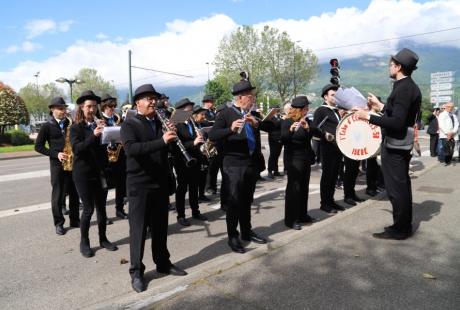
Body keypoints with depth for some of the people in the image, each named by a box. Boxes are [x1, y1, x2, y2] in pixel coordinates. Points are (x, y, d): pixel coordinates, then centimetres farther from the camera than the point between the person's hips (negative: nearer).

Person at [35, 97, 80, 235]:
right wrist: (56, 154, -14)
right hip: (57, 164, -3)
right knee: (58, 195, 3)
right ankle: (59, 223, 15)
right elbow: (38, 146, -2)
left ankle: (74, 220, 21)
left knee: (74, 193, 9)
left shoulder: (70, 123, 9)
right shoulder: (47, 126, -1)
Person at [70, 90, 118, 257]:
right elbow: (76, 149, -19)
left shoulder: (100, 125, 9)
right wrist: (93, 135, -31)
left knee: (101, 207, 9)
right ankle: (84, 242, 15)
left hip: (100, 172, 4)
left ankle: (103, 238, 23)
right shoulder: (76, 128, -4)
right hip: (83, 174, -4)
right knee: (88, 209, -1)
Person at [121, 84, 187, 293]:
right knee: (138, 229, 4)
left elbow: (169, 149, 13)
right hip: (139, 185, -5)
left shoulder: (160, 123, 10)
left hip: (160, 183, 5)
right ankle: (136, 271, 17)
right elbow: (131, 149, -25)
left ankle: (163, 263, 30)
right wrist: (162, 141, -34)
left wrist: (172, 135, -8)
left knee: (160, 227, 15)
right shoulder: (129, 125, -7)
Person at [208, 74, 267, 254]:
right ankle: (233, 237, 13)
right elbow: (212, 135, -17)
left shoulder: (252, 114, 11)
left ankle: (247, 232, 29)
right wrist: (231, 129, -32)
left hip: (252, 164, 6)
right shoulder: (225, 114, -7)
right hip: (233, 165, -6)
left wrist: (256, 123, -15)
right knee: (234, 202, 1)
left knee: (247, 201, 16)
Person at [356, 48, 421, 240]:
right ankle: (405, 225, 29)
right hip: (402, 143, 10)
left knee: (395, 188, -2)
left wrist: (369, 117, -22)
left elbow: (397, 123, -26)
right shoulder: (411, 87, 12)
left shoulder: (403, 88, -19)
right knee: (402, 186, 17)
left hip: (394, 145, -10)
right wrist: (381, 107, 18)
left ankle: (399, 229, 9)